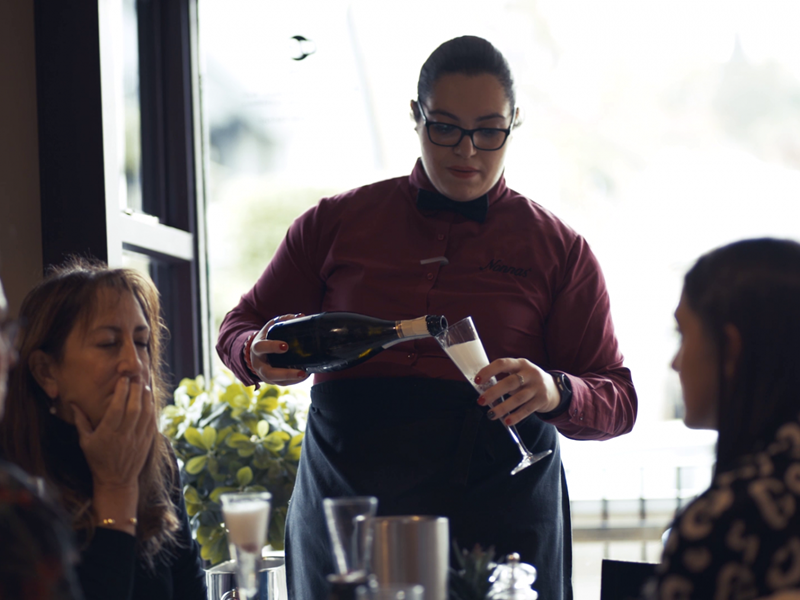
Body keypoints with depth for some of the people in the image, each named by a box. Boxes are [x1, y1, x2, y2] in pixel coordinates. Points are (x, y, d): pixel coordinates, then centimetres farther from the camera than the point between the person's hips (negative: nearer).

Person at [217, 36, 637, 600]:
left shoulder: (560, 250, 8)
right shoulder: (336, 224, 10)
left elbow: (619, 401, 5)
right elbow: (240, 329, 17)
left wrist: (555, 393, -17)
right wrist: (263, 357, -7)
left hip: (499, 517, -1)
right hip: (344, 505, 1)